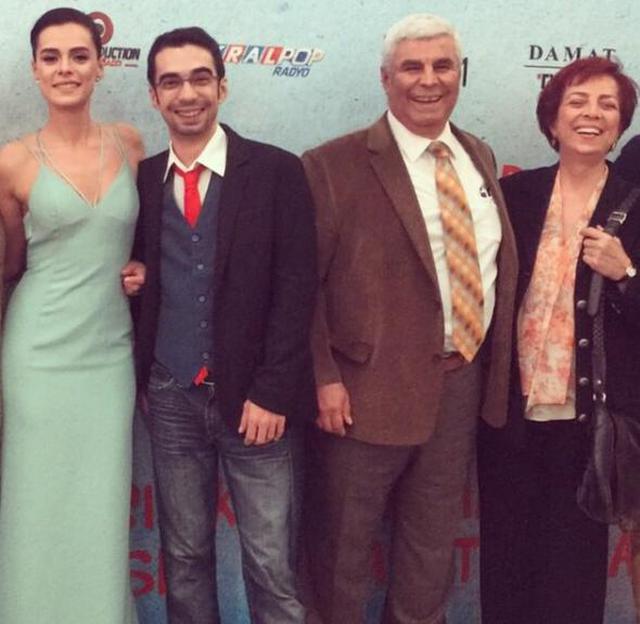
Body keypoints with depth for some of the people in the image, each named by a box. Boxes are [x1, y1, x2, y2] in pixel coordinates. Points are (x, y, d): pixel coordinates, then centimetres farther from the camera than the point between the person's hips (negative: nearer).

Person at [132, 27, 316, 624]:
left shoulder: (276, 171, -3)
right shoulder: (142, 179, 8)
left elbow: (296, 287, -7)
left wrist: (272, 392, -12)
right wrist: (131, 279, -5)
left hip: (254, 397, -3)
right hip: (171, 397, 3)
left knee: (271, 565, 2)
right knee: (183, 558, 14)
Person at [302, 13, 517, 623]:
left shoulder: (479, 157, 9)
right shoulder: (334, 165, -10)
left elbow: (500, 266, 14)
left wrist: (493, 366, 9)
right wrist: (324, 378, -16)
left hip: (464, 380, 6)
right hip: (371, 387, -5)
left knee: (433, 540, 20)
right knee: (344, 541, 12)